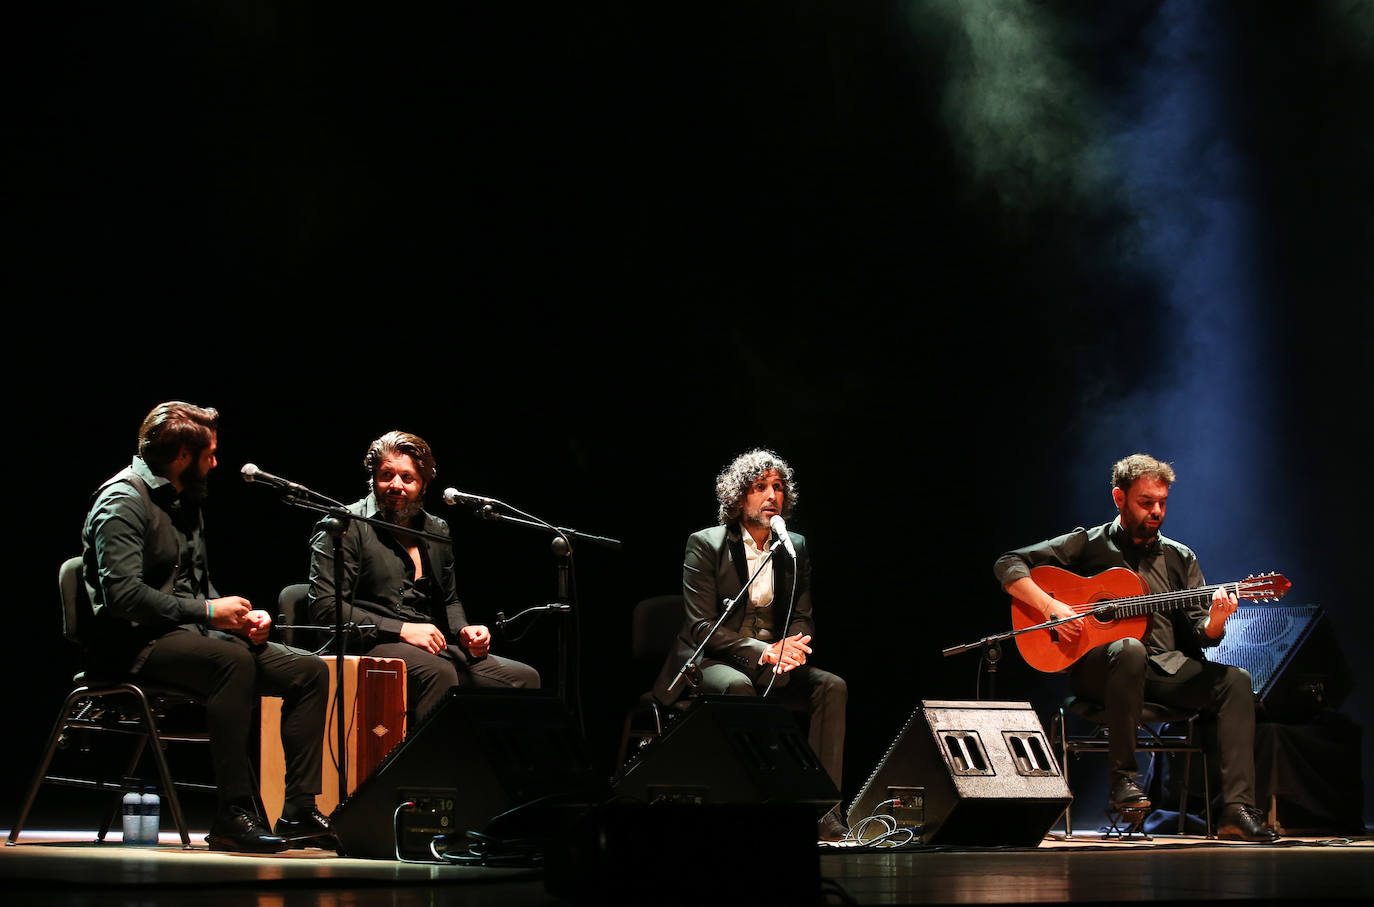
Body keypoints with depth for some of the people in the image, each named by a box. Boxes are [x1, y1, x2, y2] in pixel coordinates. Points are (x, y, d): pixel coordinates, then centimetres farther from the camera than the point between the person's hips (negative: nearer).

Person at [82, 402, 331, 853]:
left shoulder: (185, 501, 19)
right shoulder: (124, 500, -11)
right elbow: (122, 594, -23)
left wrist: (240, 616, 3)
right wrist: (207, 611, -19)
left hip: (191, 634, 10)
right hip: (137, 644, -9)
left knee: (309, 670, -4)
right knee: (233, 660, -38)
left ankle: (299, 811, -9)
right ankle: (234, 817, -36)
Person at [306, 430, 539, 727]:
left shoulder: (436, 531, 20)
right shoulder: (344, 527, 0)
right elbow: (325, 607, -9)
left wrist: (464, 631, 7)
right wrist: (401, 630, -15)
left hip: (433, 648, 7)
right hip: (368, 647, -7)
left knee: (523, 677, -12)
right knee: (438, 673, -37)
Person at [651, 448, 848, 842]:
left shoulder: (795, 548, 9)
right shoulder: (705, 545, -6)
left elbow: (802, 616, 10)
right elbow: (701, 627, -13)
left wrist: (790, 646, -16)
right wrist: (763, 651, -25)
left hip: (773, 665, 5)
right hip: (710, 662, -5)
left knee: (832, 686, -22)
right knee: (738, 687, -38)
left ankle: (823, 808, -27)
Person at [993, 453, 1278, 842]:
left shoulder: (1180, 558, 17)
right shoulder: (1088, 544, 6)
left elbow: (1202, 634, 10)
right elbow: (1008, 565, 0)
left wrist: (1215, 620, -15)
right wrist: (1050, 606, -15)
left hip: (1167, 669, 4)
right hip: (1097, 667, -4)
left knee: (1235, 681, -22)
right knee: (1130, 650, -39)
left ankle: (1237, 810, -30)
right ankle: (1123, 778, -30)